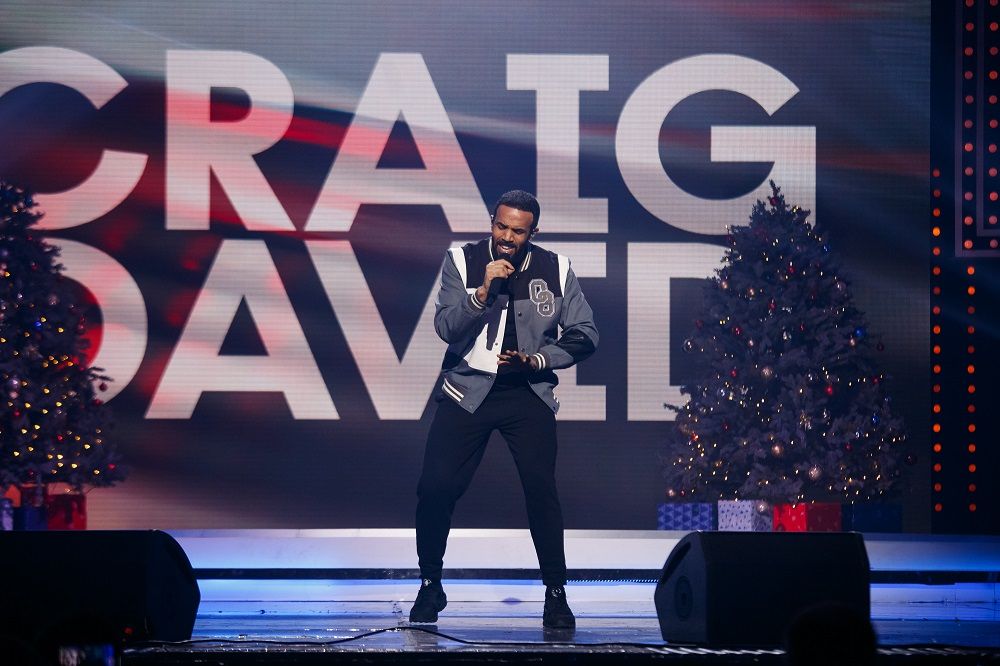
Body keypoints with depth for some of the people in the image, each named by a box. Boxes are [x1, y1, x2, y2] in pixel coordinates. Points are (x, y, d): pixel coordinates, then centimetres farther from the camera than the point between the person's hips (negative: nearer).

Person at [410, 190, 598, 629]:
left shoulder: (555, 269, 2)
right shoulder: (462, 260, -1)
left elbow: (584, 334, 4)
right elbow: (446, 327, -9)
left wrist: (537, 359, -10)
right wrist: (484, 290, -23)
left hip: (528, 391, 0)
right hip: (468, 388, 0)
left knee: (541, 489, -13)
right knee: (435, 487, -8)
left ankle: (556, 593, 0)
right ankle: (430, 585, 11)